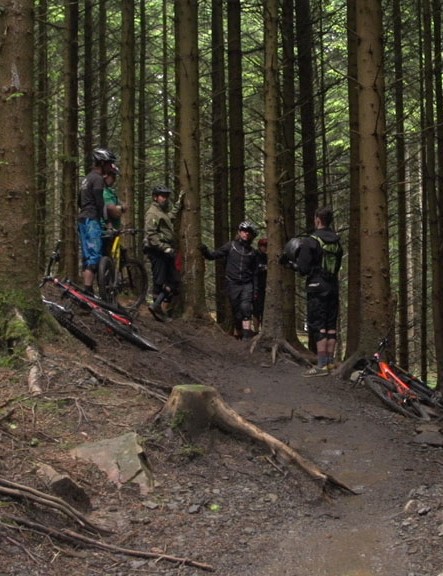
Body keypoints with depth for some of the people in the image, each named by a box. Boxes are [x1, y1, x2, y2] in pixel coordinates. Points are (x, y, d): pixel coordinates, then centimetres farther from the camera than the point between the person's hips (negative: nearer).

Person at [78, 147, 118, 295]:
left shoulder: (87, 178, 21)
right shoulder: (98, 179, -10)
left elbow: (80, 202, 27)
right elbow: (100, 203, -17)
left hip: (82, 219, 10)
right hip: (92, 220, -10)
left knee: (87, 257, 9)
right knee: (94, 256, -14)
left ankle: (85, 290, 8)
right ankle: (88, 291, -20)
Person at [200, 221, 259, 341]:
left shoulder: (252, 252, 9)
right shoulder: (230, 246, 3)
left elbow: (254, 272, 13)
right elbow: (214, 255, -1)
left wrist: (255, 290, 9)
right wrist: (205, 251, -22)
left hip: (247, 285, 0)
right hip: (233, 284, 0)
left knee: (246, 308, -18)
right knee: (237, 312, 2)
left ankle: (247, 336, -24)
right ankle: (237, 333, 15)